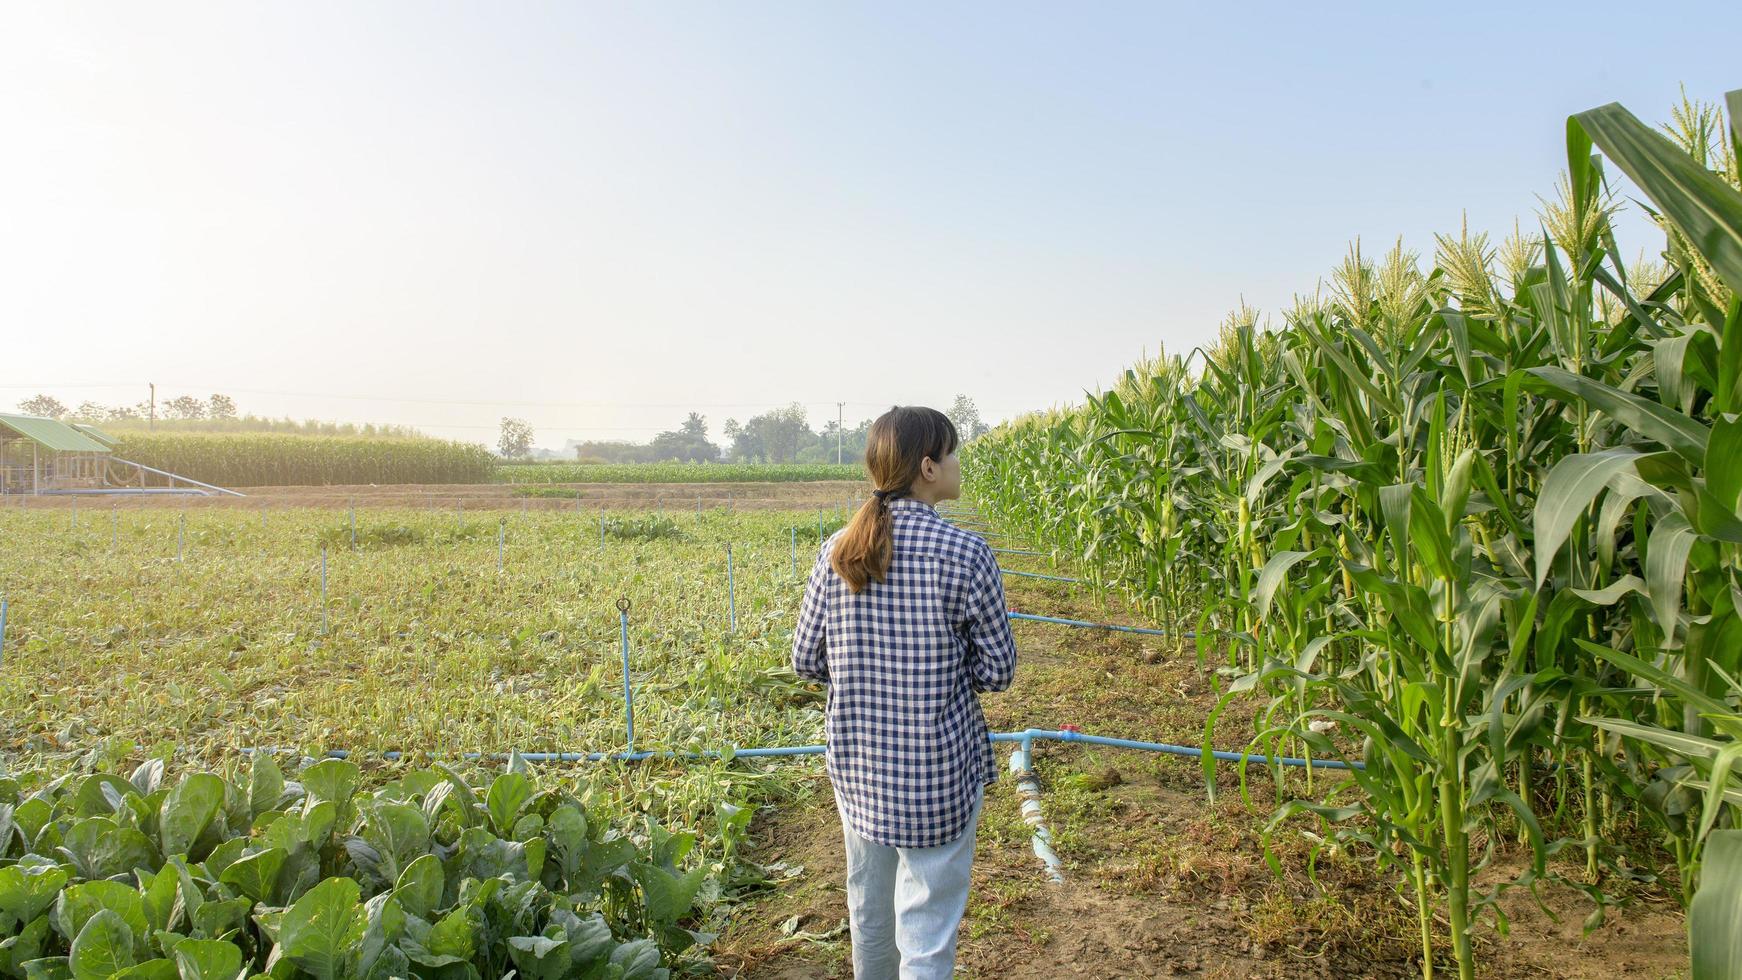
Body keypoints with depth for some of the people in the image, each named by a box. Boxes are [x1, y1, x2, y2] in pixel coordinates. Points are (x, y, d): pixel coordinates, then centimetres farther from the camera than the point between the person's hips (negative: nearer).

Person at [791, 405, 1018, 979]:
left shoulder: (838, 551, -5)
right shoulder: (966, 555, -17)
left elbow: (806, 660, 1)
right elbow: (998, 672, -11)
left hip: (856, 763, 5)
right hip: (939, 768, -4)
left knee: (869, 912, 24)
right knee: (927, 932, 9)